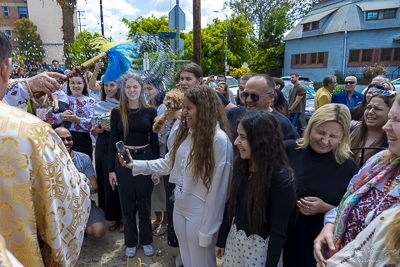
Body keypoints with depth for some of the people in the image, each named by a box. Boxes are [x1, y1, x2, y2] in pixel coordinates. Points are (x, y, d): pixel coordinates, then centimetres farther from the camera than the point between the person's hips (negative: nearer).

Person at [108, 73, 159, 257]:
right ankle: (130, 242, 31)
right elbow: (113, 141, 1)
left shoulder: (150, 111, 0)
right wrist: (111, 169, -1)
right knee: (127, 204, 11)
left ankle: (146, 241, 31)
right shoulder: (117, 112, 0)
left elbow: (154, 140, 2)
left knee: (145, 204, 11)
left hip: (145, 158, 0)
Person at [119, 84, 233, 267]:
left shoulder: (219, 139, -22)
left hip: (200, 211, -6)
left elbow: (218, 188, -20)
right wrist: (134, 165, 1)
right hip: (179, 206, 7)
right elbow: (168, 163, 8)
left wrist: (207, 230, -16)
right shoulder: (186, 132, 3)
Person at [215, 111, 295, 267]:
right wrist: (221, 240, 10)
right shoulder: (241, 165, -6)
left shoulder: (281, 178, -25)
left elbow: (278, 231, -18)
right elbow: (231, 206, 4)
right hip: (234, 239, 6)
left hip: (260, 247, -5)